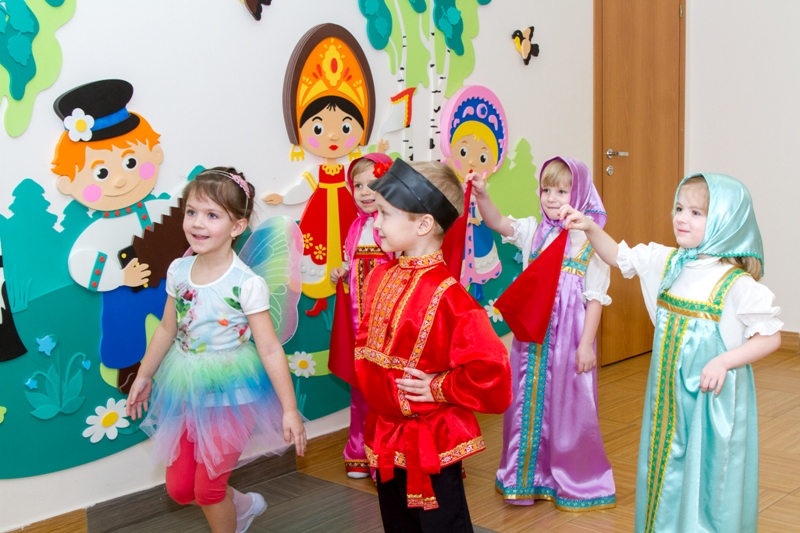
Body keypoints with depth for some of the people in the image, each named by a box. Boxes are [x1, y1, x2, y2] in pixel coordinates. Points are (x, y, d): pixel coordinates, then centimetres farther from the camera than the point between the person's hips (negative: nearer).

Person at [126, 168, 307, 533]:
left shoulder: (247, 284, -19)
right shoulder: (178, 271, -3)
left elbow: (269, 349, -16)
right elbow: (167, 329, 10)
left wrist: (289, 410, -15)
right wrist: (144, 376, 18)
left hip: (229, 393, -5)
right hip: (186, 390, 6)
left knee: (208, 489, 3)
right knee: (178, 487, 12)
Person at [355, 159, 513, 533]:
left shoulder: (446, 295, -24)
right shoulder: (380, 277, 1)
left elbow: (488, 366, -28)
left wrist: (439, 389, -17)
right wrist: (367, 382, 6)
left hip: (430, 441, -8)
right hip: (386, 435, 8)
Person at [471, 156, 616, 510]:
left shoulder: (591, 242, -8)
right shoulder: (534, 232, 5)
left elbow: (596, 298, -7)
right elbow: (498, 223, -7)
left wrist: (586, 344, -10)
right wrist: (481, 194, -25)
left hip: (568, 340, -4)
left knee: (569, 407, 6)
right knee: (529, 403, 12)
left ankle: (576, 480, 24)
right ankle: (530, 476, 28)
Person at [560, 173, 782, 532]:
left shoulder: (737, 284, -17)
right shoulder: (666, 262, 0)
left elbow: (770, 337, -12)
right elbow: (619, 256, 12)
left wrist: (725, 360, -23)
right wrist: (590, 228, -4)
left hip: (713, 395, -6)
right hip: (669, 392, 6)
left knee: (708, 473, 5)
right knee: (668, 467, 18)